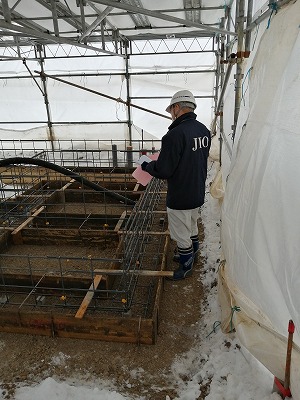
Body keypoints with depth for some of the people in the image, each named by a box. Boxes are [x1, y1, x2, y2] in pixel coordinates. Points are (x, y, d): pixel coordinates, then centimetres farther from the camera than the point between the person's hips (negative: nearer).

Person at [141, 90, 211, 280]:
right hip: (198, 193, 8)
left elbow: (163, 171, -25)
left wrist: (147, 166, -4)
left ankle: (186, 268, 30)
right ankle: (191, 255, 48)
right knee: (192, 228, 28)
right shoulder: (204, 130, 1)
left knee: (181, 235, 12)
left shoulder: (175, 135, -27)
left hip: (180, 198, -8)